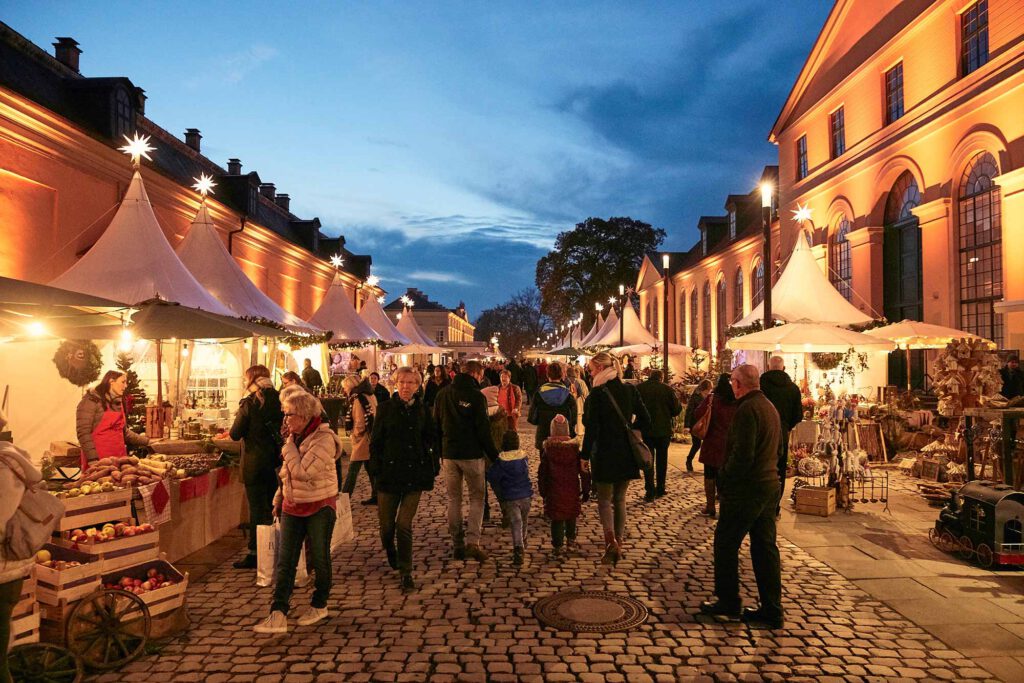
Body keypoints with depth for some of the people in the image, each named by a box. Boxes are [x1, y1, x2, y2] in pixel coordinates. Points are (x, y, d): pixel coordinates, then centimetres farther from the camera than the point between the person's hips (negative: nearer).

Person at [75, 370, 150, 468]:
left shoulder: (118, 403, 15)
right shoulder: (91, 401, -7)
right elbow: (83, 432, -13)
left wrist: (146, 441, 18)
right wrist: (92, 459, -19)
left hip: (119, 458, 7)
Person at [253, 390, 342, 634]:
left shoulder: (324, 439, -19)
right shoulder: (295, 437, 6)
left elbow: (302, 471, -29)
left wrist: (289, 446, -18)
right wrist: (279, 499, 15)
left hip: (319, 508, -7)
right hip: (292, 506, 7)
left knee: (319, 559, 10)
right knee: (284, 562, 2)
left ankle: (319, 606, 28)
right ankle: (278, 615, 3)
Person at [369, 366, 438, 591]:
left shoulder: (422, 410, 4)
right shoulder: (386, 408, -1)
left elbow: (431, 441, 10)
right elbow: (375, 442, 1)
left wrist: (432, 468, 4)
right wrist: (376, 470, -5)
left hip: (414, 474, 0)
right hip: (389, 473, 0)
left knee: (404, 524, -3)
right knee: (387, 523, 8)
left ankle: (406, 572, 11)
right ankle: (390, 551, 42)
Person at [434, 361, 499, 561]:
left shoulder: (443, 394, 5)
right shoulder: (476, 396, -11)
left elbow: (436, 425, 11)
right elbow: (483, 430, -11)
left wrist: (440, 453, 18)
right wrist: (493, 455, -2)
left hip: (449, 454, 4)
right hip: (472, 454, -4)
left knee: (454, 499, 12)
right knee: (477, 497, 6)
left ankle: (457, 544, 14)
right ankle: (472, 541, -7)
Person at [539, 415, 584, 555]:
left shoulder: (547, 449, -7)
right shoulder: (575, 447, -6)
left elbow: (542, 472, -2)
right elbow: (582, 469, -3)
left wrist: (542, 490, 7)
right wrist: (585, 488, 7)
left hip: (554, 490, -1)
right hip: (572, 490, 1)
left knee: (556, 518, 6)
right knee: (571, 515, 20)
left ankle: (557, 545, 6)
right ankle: (571, 541, 29)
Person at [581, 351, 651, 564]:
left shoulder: (597, 393, -13)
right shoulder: (631, 390, 2)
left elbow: (591, 428, -14)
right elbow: (645, 421, 4)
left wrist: (585, 455, -7)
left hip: (605, 453, -4)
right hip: (627, 454, 5)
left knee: (604, 499, 7)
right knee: (620, 499, 17)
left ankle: (611, 541, -11)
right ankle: (619, 541, 23)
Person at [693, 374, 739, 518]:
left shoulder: (712, 399, -11)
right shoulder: (738, 403, -4)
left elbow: (697, 415, -17)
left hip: (712, 444, -2)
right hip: (730, 446, 2)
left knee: (710, 475, 10)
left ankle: (710, 506, 14)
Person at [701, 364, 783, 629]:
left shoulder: (746, 410, -19)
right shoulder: (770, 407, 11)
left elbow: (742, 455, -24)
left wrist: (723, 478, -12)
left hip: (746, 489, -9)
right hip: (770, 484, 9)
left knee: (725, 544, 6)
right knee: (765, 547, 13)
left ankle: (728, 602, 17)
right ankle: (772, 610, 18)